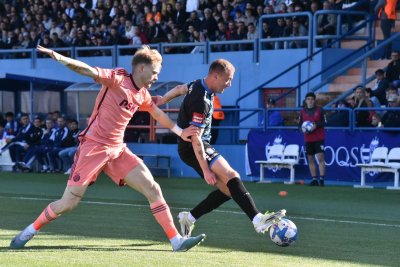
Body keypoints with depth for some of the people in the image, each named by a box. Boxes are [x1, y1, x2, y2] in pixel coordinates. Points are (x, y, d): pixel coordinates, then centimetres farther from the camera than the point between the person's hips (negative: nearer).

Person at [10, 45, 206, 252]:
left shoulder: (142, 95, 10)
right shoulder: (116, 79, -11)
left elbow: (158, 114, 29)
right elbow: (86, 70, -24)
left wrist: (180, 132, 36)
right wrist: (59, 58, -39)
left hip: (117, 150, 7)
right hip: (93, 147, -7)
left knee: (153, 190, -5)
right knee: (67, 204, -6)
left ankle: (176, 241, -1)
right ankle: (30, 231, 17)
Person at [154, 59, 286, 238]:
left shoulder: (197, 85, 7)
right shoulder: (201, 101, -22)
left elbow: (179, 89, 27)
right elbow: (195, 138, -25)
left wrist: (162, 100, 46)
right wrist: (205, 170, -25)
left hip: (202, 146, 11)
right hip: (193, 149, -11)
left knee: (228, 190, 2)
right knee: (231, 176, -26)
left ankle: (188, 218, 13)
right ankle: (258, 220, -39)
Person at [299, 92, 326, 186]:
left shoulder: (319, 110, 2)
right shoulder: (303, 111, 9)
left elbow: (324, 122, 1)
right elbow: (300, 124, 13)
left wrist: (316, 125, -17)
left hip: (319, 138, -3)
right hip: (308, 138, 3)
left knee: (320, 157, -11)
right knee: (310, 159, 5)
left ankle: (322, 179, -10)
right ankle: (314, 179, 12)